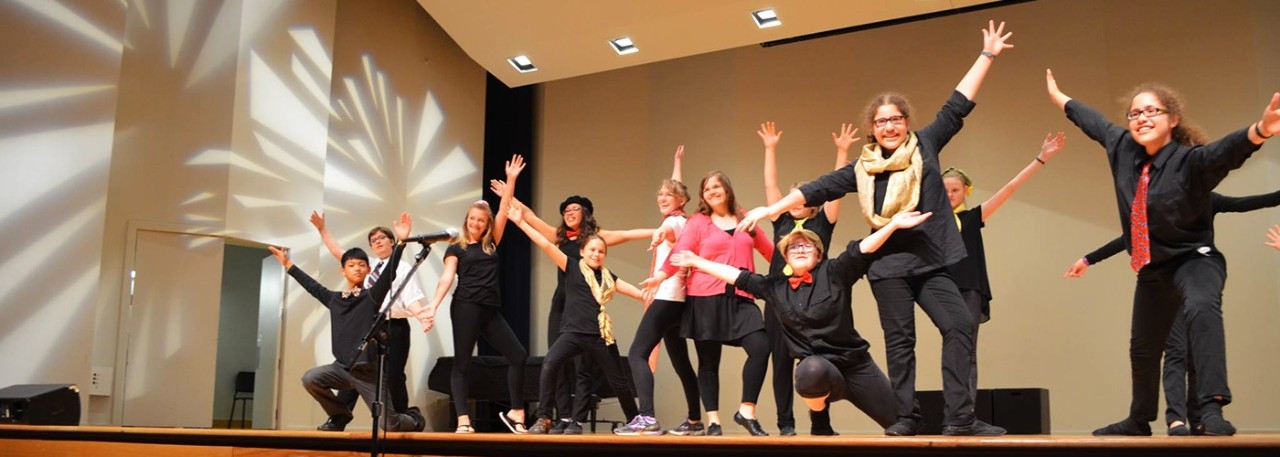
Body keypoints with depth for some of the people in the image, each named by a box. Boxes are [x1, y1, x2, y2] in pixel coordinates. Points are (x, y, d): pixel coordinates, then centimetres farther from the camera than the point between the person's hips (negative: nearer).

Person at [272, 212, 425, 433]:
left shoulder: (372, 296, -4)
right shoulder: (334, 299, 8)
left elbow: (389, 273, -18)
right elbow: (312, 285, 22)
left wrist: (400, 242, -31)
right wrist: (288, 265, 28)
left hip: (369, 371, -4)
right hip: (342, 367, 4)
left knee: (389, 425, -8)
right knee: (310, 379, -23)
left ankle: (415, 419, 31)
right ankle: (340, 415, 4)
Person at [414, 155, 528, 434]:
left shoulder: (491, 243, 15)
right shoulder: (456, 248, 5)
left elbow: (503, 211, 11)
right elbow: (446, 278, -7)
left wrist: (511, 180, 7)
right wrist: (432, 306, -21)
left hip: (491, 310, 5)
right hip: (466, 307, -5)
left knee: (518, 355, 0)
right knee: (462, 363, -4)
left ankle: (515, 413, 8)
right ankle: (463, 421, -7)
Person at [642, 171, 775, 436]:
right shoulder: (698, 222, 4)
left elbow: (770, 251, 23)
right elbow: (681, 254, -7)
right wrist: (661, 276, -23)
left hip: (740, 298, 3)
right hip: (706, 299, -2)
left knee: (761, 348, -14)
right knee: (709, 361, 2)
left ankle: (746, 411, -3)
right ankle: (713, 421, 11)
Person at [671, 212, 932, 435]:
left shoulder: (834, 273, -3)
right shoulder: (775, 287, 7)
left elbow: (862, 250, -15)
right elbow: (738, 276, 13)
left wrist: (893, 224, -29)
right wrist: (697, 262, 16)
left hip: (855, 364, 0)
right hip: (819, 367, 0)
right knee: (811, 370, -39)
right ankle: (819, 419, -7)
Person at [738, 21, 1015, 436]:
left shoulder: (925, 146, 8)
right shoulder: (863, 169, 7)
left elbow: (957, 106, 11)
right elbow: (818, 189, 7)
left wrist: (987, 56, 12)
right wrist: (769, 209, 3)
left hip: (930, 260, 0)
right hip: (890, 263, 0)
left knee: (960, 326, -10)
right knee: (899, 341, 4)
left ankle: (959, 419, -7)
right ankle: (907, 417, 10)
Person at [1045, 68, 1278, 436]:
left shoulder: (1190, 160, -22)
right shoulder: (1123, 148, -4)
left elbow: (1225, 152, -44)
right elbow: (1095, 122, 14)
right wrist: (1058, 97, 30)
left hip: (1194, 259, -7)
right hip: (1152, 269, 7)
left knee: (1202, 308, -40)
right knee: (1142, 349, 18)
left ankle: (1212, 408, -45)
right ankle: (1139, 421, 40)